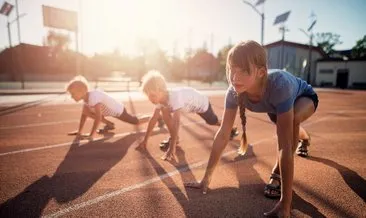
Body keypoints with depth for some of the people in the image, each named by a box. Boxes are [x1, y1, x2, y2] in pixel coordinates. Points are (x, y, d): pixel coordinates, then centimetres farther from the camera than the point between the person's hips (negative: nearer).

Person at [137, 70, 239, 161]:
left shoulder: (174, 97, -45)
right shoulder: (160, 98, -23)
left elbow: (176, 123, -50)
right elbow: (153, 119, -16)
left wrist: (171, 149, -51)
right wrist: (145, 140, -15)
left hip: (201, 103, -5)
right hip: (190, 104, 6)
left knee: (213, 121, 17)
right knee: (165, 111, -13)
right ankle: (175, 138, 1)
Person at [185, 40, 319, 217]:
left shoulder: (279, 85, -48)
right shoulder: (234, 91, -35)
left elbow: (285, 145, -49)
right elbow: (223, 134, -31)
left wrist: (285, 203, -48)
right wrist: (206, 178, -30)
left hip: (304, 97, -4)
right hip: (274, 104, 5)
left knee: (292, 120, -37)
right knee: (283, 125, 31)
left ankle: (278, 173, -10)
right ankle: (304, 137, 71)